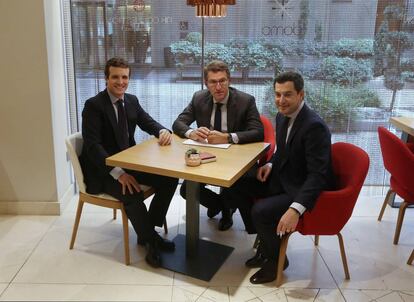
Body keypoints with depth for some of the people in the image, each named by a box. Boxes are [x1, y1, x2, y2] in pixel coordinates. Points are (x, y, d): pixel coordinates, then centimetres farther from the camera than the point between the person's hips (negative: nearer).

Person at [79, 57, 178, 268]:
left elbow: (148, 122, 13)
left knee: (170, 179, -8)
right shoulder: (93, 105, -14)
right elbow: (92, 145, -21)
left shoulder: (131, 100, 6)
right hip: (102, 171, -7)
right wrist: (118, 173, -32)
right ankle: (150, 240, -6)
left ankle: (147, 232, 6)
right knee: (132, 193, -32)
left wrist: (163, 131, -13)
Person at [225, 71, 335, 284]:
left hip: (304, 190, -9)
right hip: (283, 179, 9)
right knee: (237, 188, 3)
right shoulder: (283, 116, 2)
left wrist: (296, 209, -40)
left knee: (260, 211, -27)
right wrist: (271, 164, -2)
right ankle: (265, 243, 16)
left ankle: (276, 258, 4)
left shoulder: (314, 126, -25)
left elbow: (318, 175, -29)